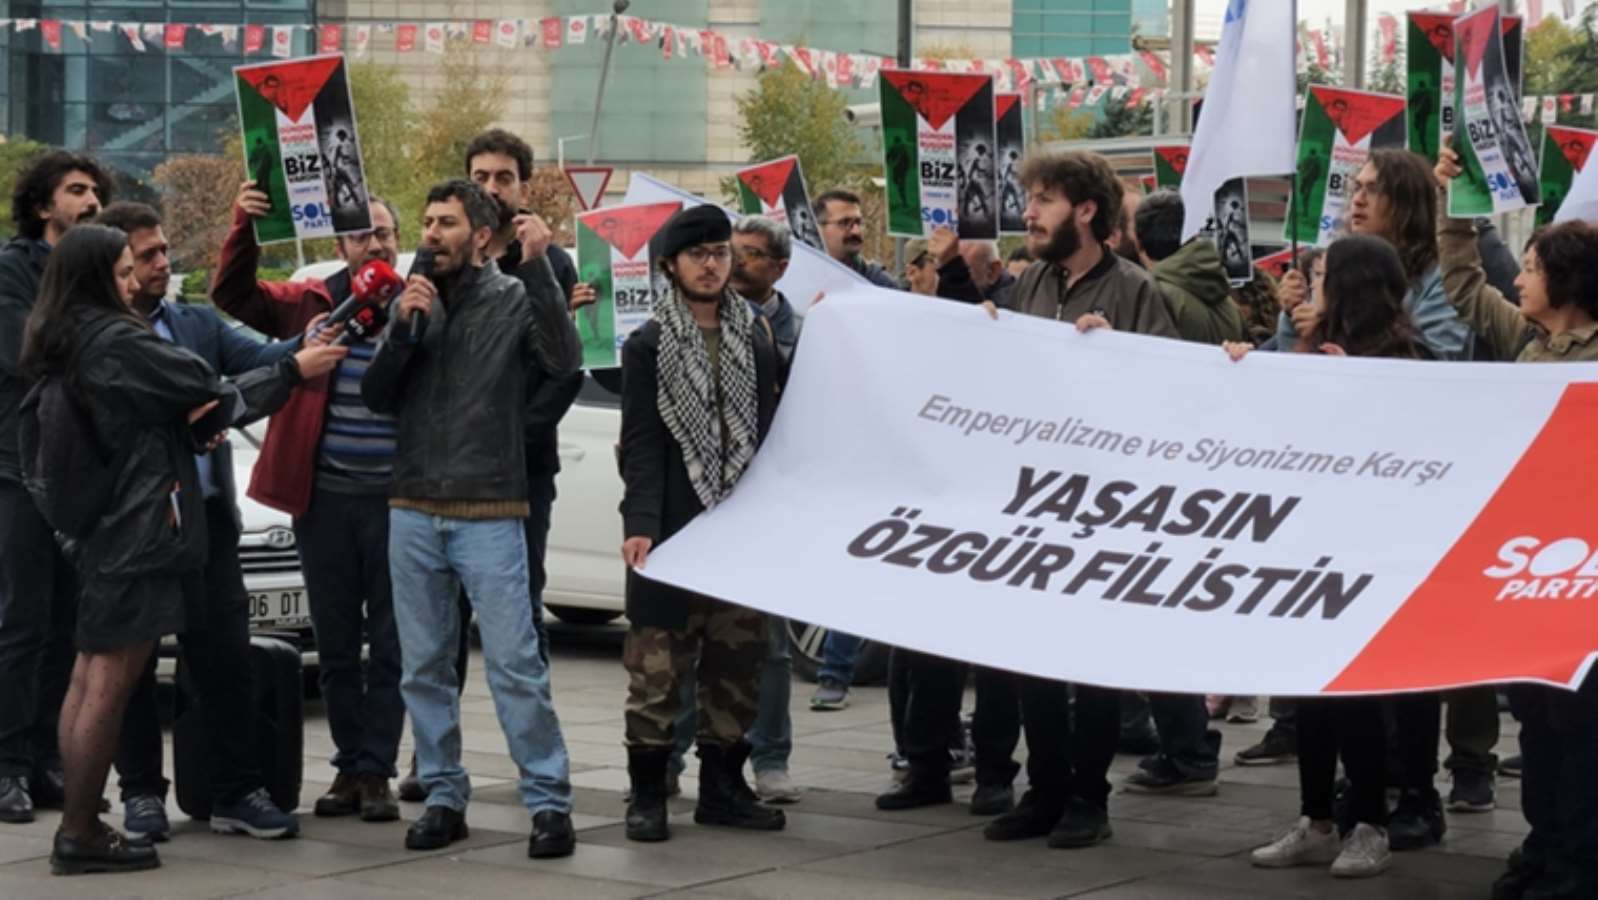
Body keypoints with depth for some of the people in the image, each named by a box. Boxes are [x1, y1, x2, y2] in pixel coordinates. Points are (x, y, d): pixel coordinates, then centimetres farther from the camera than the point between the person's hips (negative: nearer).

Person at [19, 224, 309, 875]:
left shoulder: (59, 349, 11)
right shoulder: (117, 342, -16)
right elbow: (211, 391, -10)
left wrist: (192, 421, -5)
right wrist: (294, 371, 0)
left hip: (98, 533, 10)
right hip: (137, 535, -10)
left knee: (89, 680, 12)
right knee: (109, 686, -5)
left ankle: (79, 825, 15)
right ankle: (79, 835, -3)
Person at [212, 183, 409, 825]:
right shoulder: (309, 304, 5)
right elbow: (233, 294, -2)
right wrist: (244, 226, -16)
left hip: (397, 501, -2)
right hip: (324, 500, 2)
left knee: (389, 646, 4)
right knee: (336, 646, 10)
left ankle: (375, 771, 10)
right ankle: (350, 766, 20)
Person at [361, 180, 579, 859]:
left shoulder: (514, 299, -2)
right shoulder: (414, 301, 11)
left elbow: (564, 363, -19)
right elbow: (376, 398, 6)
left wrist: (541, 269, -22)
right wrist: (402, 328, -8)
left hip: (489, 514, -5)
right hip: (412, 511, 5)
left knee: (515, 663, -7)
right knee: (424, 668, 8)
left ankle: (549, 802, -1)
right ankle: (443, 798, 17)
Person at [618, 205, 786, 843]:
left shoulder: (756, 340, 14)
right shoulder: (648, 346, 2)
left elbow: (770, 432, 17)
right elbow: (641, 444, -5)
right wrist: (639, 523, -16)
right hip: (673, 528, -4)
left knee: (738, 663, 6)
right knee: (658, 664, -5)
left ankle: (723, 787, 16)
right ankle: (647, 794, 2)